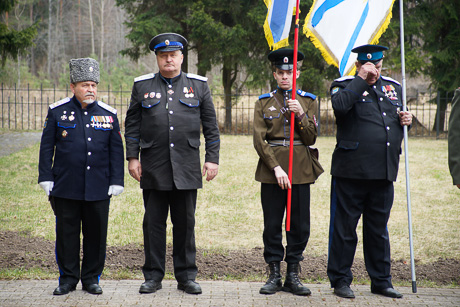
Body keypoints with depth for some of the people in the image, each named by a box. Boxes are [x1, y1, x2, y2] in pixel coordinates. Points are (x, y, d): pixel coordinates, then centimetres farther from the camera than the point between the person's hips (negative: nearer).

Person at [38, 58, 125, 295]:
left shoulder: (108, 114, 5)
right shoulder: (57, 111, 2)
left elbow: (116, 151, 7)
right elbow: (46, 147, 4)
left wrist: (116, 181, 1)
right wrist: (46, 178, -1)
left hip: (98, 188, 1)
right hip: (65, 187, -1)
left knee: (96, 233, 5)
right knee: (67, 233, 5)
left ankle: (91, 278, 18)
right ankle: (68, 278, 17)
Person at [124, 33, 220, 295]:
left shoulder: (199, 85, 6)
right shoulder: (142, 86, 7)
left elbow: (211, 126, 6)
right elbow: (132, 125, 8)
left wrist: (213, 159, 0)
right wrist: (132, 157, 0)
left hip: (187, 168, 0)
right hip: (153, 168, 0)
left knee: (186, 222, 5)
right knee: (154, 222, 4)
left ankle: (187, 276, 14)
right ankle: (153, 276, 13)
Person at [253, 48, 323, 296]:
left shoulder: (308, 101, 7)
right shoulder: (264, 102, 5)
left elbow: (311, 139, 2)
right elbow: (259, 140, -2)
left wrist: (301, 115, -13)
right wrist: (276, 168, -11)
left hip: (300, 171, 1)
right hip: (271, 169, -1)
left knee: (300, 225, 1)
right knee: (272, 225, 1)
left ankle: (293, 275, 12)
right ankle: (274, 274, 11)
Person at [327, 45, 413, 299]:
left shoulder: (393, 87, 16)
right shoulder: (345, 86, -1)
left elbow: (397, 118, 28)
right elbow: (340, 106, -23)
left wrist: (405, 120, 5)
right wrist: (361, 79, -18)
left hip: (384, 173, 5)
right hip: (351, 171, -5)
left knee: (378, 229, 13)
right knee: (344, 227, 2)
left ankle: (381, 281, 22)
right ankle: (340, 280, 11)